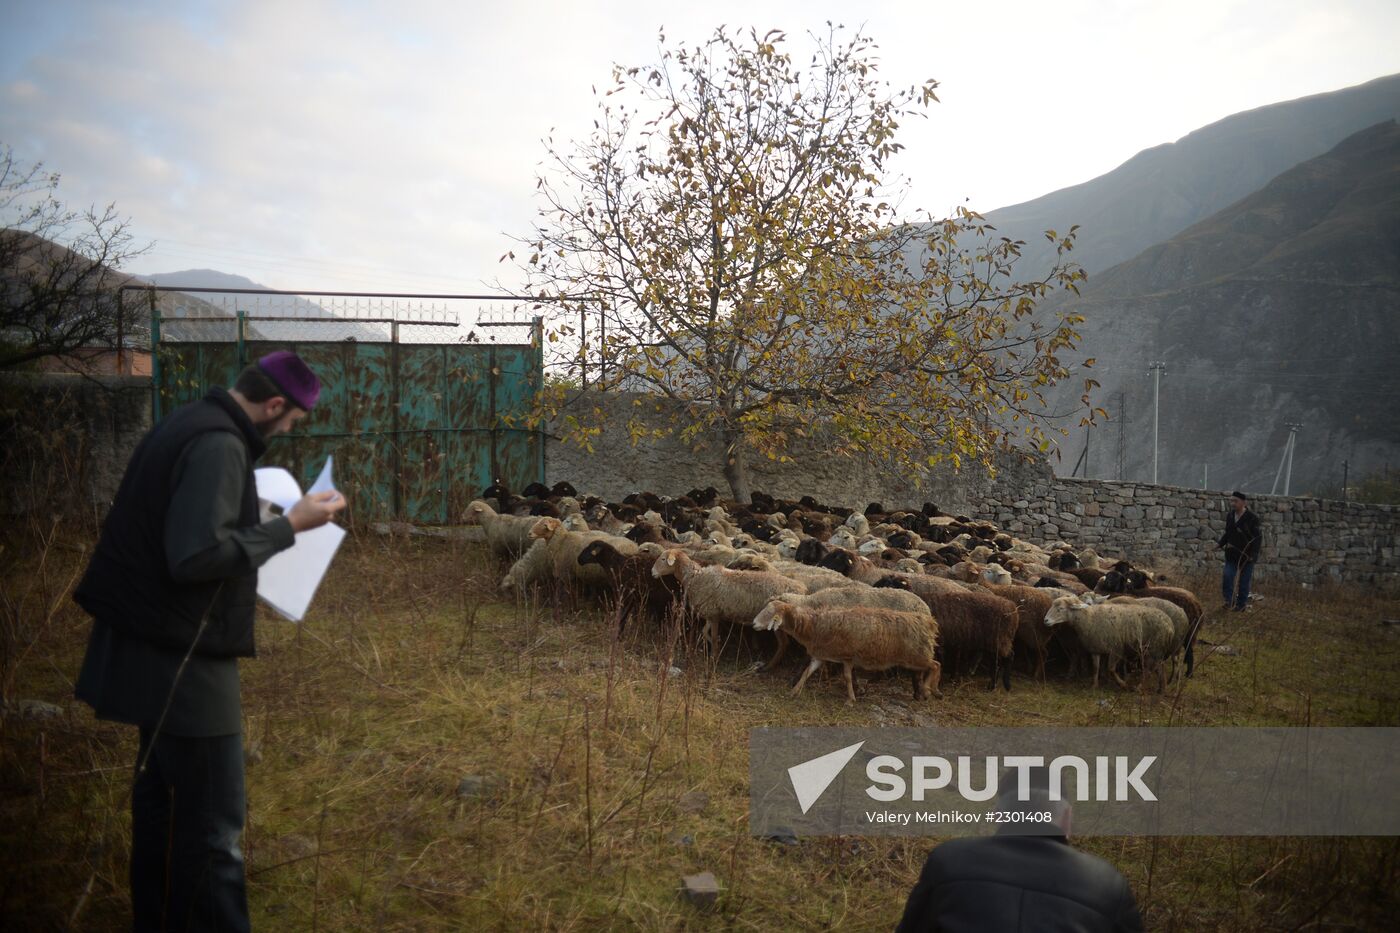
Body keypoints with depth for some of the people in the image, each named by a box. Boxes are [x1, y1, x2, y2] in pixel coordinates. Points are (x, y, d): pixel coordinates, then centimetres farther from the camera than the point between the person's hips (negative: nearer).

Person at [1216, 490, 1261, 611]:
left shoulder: (1252, 518, -15)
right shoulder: (1230, 516, 2)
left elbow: (1257, 538, -13)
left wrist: (1253, 554, -21)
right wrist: (1220, 543, -2)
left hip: (1246, 556, -4)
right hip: (1232, 555, 4)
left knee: (1244, 582, 7)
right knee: (1227, 578, -4)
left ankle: (1241, 604, 21)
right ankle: (1230, 601, 12)